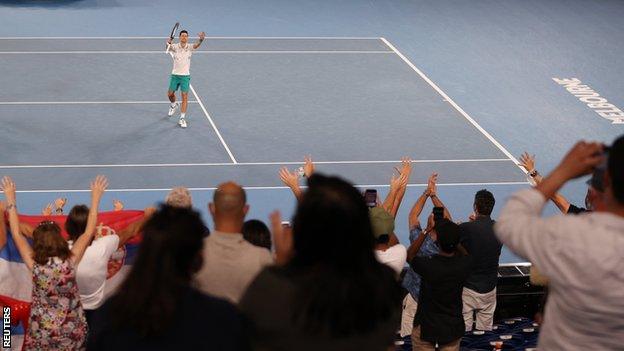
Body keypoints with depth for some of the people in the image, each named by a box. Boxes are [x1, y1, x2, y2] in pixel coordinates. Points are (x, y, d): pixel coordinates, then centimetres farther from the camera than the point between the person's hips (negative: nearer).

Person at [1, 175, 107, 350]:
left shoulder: (34, 264, -14)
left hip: (41, 334, 0)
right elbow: (89, 232, -7)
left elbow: (16, 234, -5)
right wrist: (95, 198, -1)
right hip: (71, 332, 0)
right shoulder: (70, 261, -15)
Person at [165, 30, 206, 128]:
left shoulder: (190, 47, -6)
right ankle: (173, 105, 46)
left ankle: (182, 119, 1)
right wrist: (168, 43, -52)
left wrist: (201, 39, -50)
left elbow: (196, 45, -27)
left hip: (185, 76, -1)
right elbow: (169, 47, -27)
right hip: (175, 75, 1)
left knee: (185, 97, -5)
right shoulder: (175, 47, -6)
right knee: (170, 94, 11)